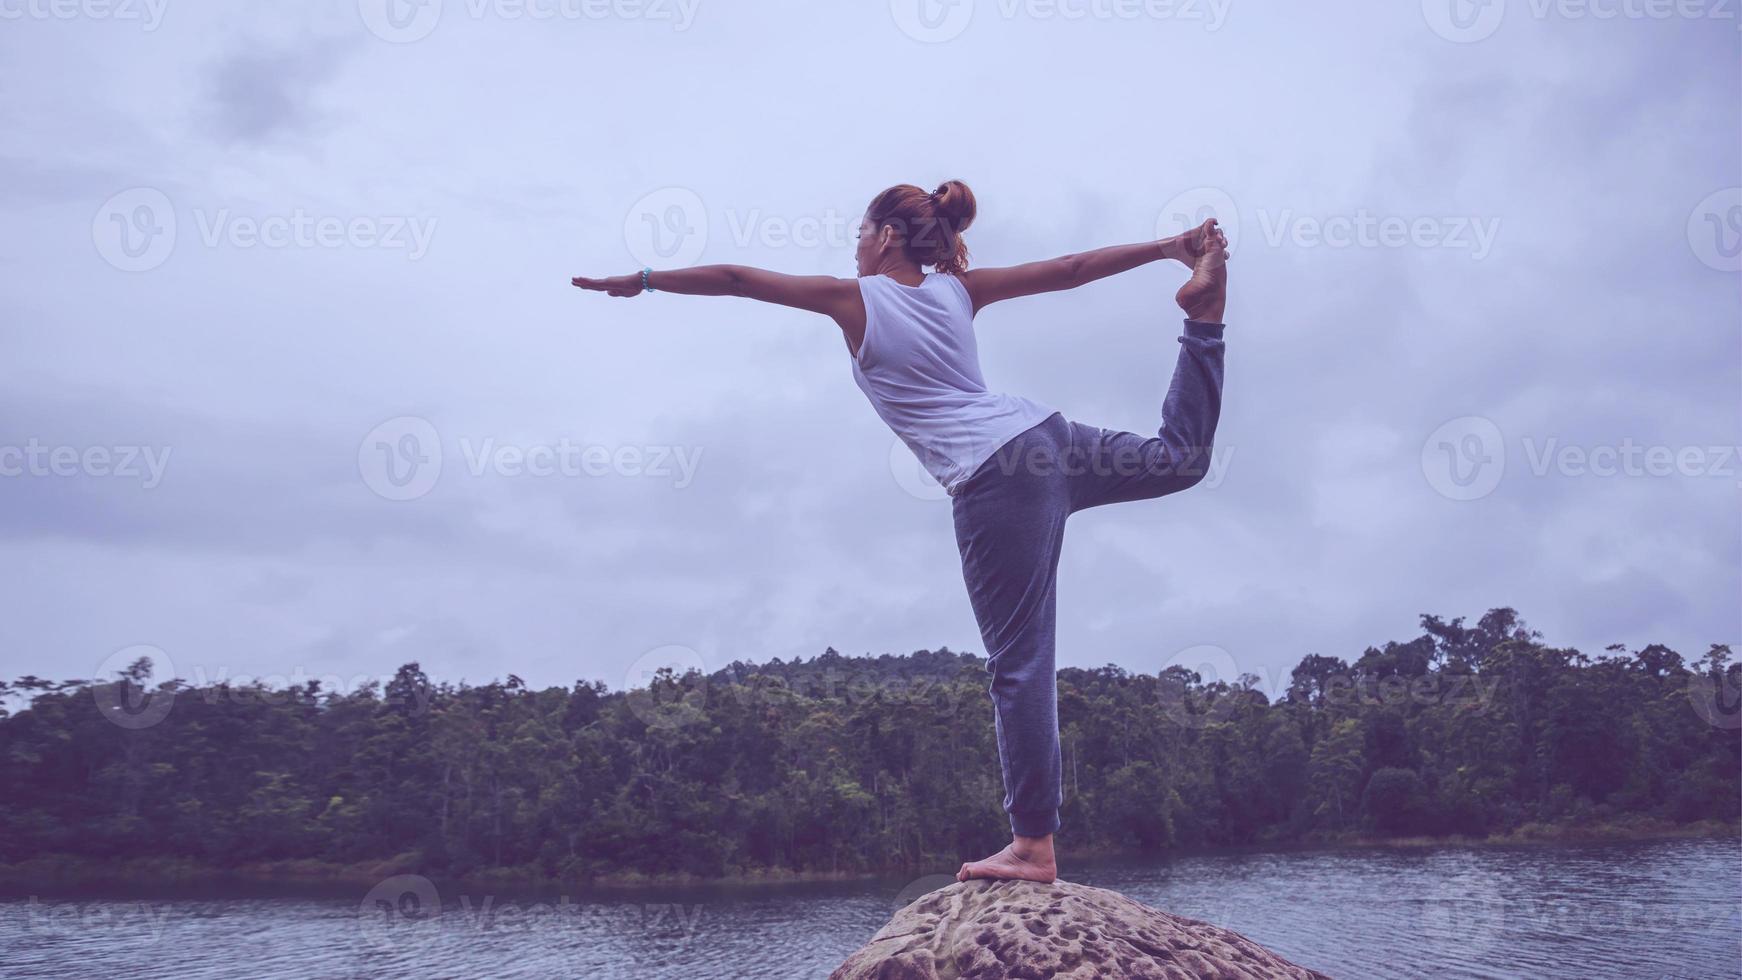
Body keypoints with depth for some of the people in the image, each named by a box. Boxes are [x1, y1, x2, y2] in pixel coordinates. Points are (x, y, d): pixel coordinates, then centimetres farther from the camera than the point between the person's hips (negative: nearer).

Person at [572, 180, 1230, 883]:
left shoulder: (854, 298, 2)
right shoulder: (957, 289, 15)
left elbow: (735, 279, 7)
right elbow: (1069, 269, 18)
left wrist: (644, 280, 17)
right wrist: (1167, 248, 25)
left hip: (995, 482, -6)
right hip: (1047, 434, 6)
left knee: (1019, 663, -6)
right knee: (1181, 456, 26)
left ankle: (1034, 845, -3)